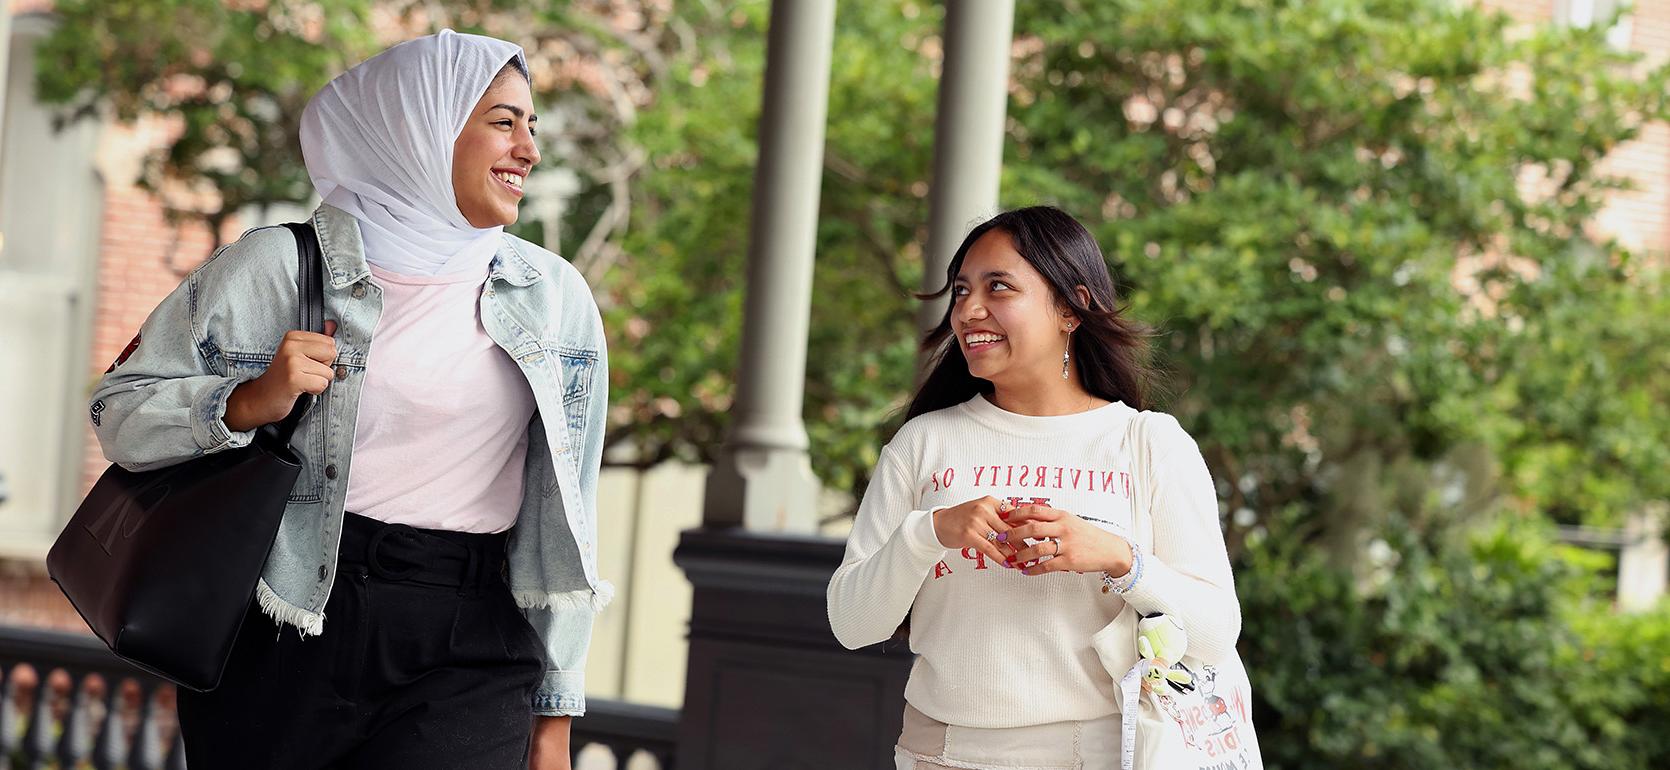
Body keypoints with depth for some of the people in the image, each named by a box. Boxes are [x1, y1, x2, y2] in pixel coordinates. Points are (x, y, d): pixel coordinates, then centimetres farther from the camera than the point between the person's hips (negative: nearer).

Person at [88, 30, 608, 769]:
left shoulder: (557, 298, 8)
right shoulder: (276, 266, 0)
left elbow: (562, 521, 11)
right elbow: (120, 411, 4)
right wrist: (250, 402, -14)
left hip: (464, 658, 1)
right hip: (276, 644, -1)